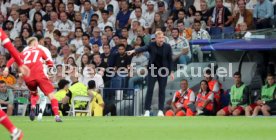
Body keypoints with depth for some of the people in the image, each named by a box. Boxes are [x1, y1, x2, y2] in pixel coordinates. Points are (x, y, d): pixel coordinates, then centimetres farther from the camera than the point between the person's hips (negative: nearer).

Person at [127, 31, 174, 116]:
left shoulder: (167, 47, -2)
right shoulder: (151, 46, -7)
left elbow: (170, 60, 3)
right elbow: (143, 48, -25)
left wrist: (171, 72, 0)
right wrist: (133, 51, -44)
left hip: (163, 71, 1)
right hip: (152, 70, -1)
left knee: (162, 90, 2)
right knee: (150, 90, -5)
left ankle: (161, 110, 9)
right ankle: (147, 110, -2)